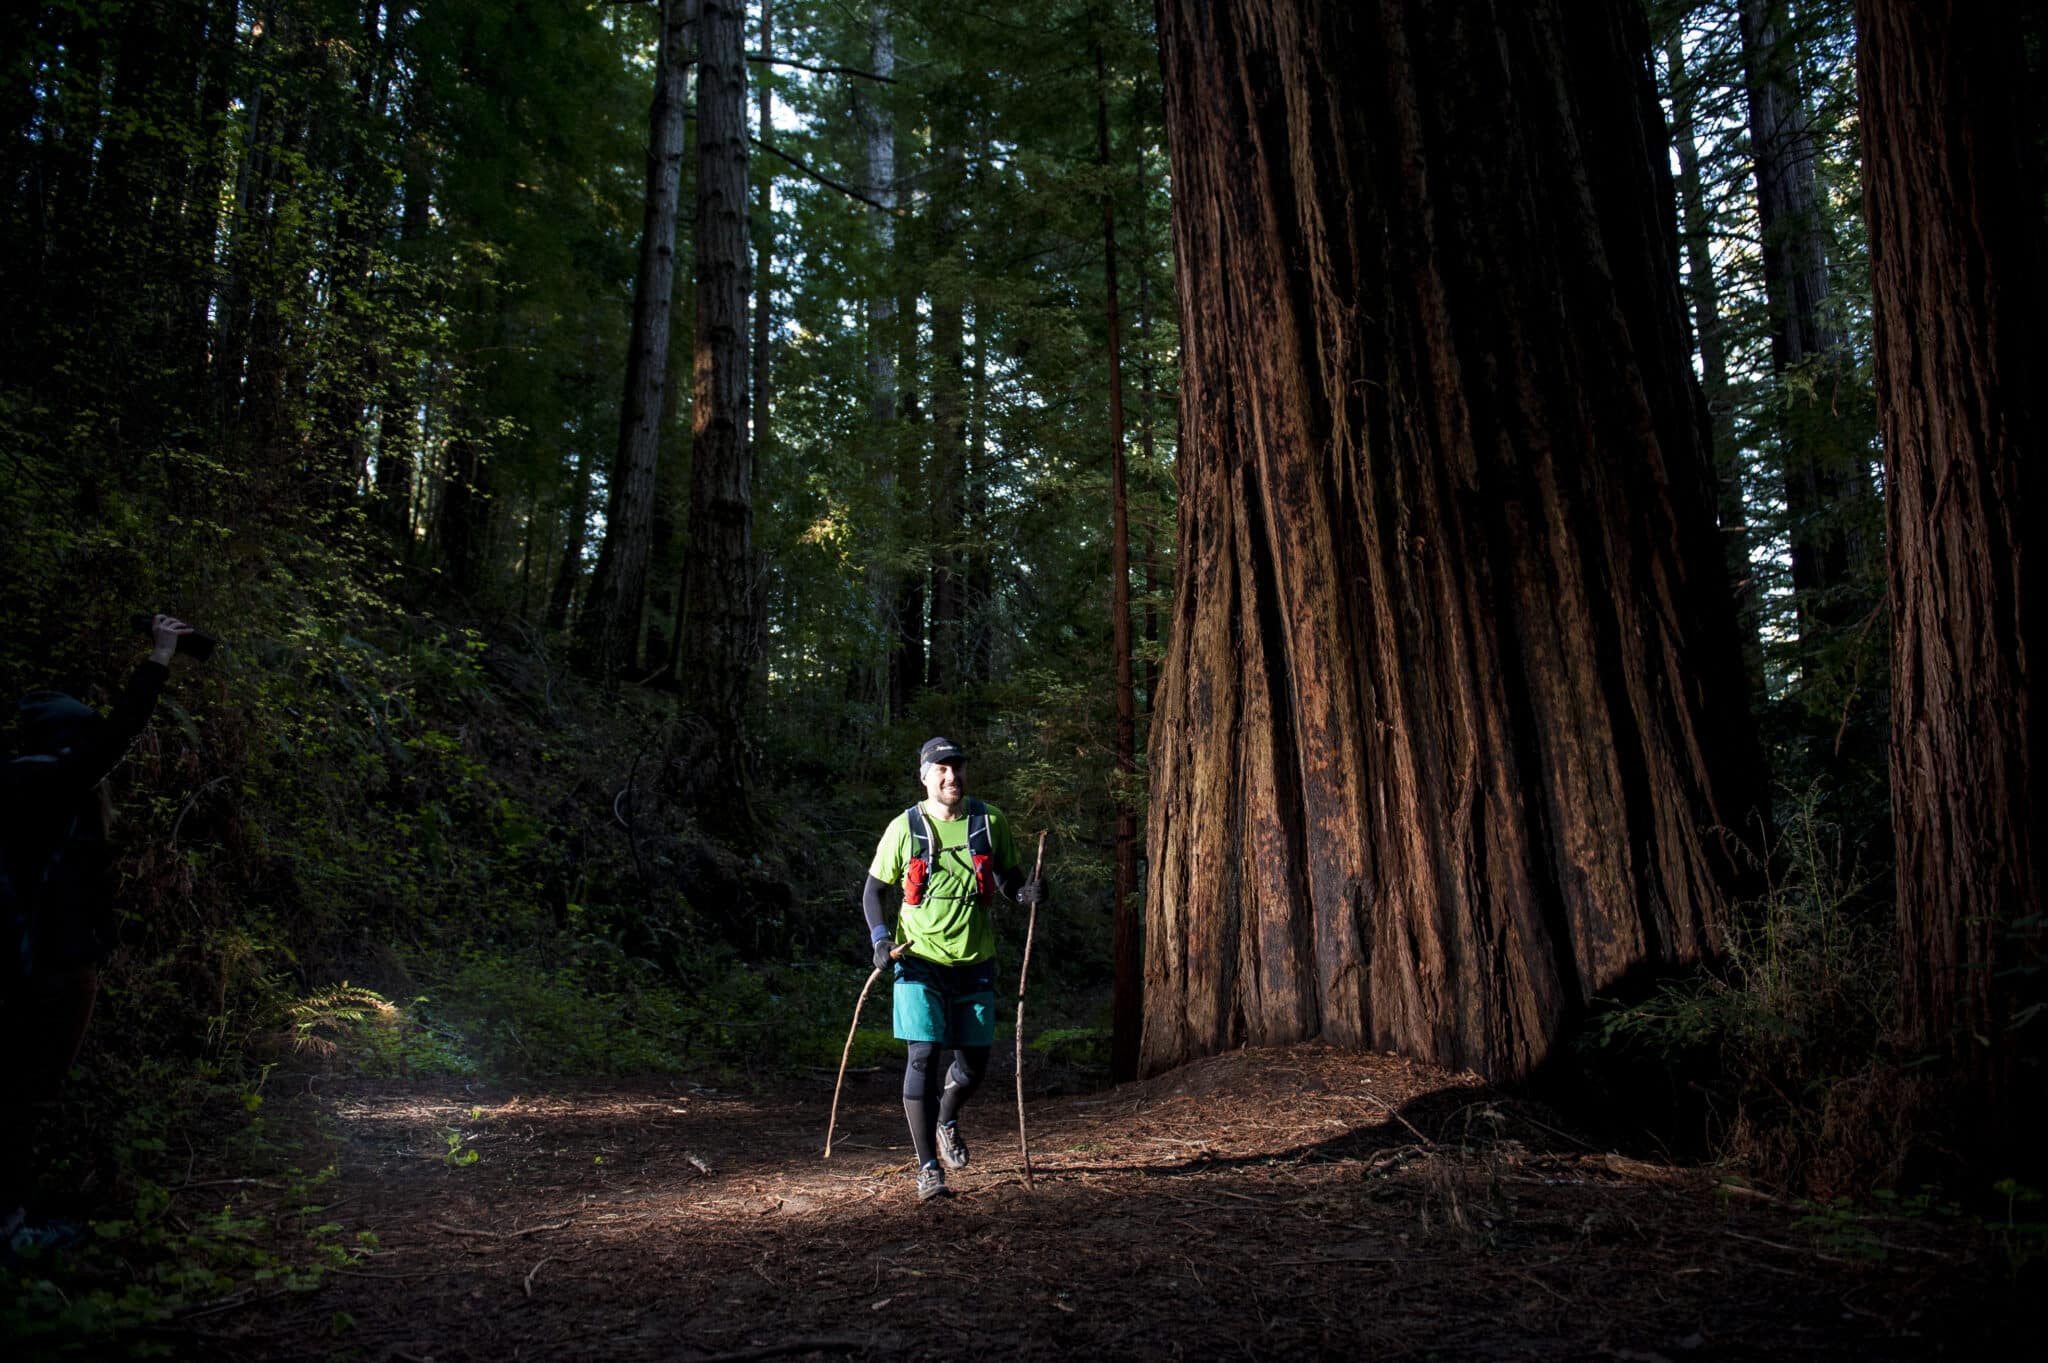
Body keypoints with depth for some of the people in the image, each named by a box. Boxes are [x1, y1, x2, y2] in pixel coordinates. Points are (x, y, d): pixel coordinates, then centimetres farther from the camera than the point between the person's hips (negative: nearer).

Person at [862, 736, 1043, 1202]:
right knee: (923, 1057, -10)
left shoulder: (990, 822, 1)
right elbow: (874, 890, 5)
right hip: (920, 961, -2)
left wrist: (1026, 892, -12)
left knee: (975, 1060, 9)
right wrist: (880, 937, -12)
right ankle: (928, 1167, 0)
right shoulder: (905, 827, -4)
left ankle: (948, 1121, 41)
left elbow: (1009, 878, 11)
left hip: (975, 961, 3)